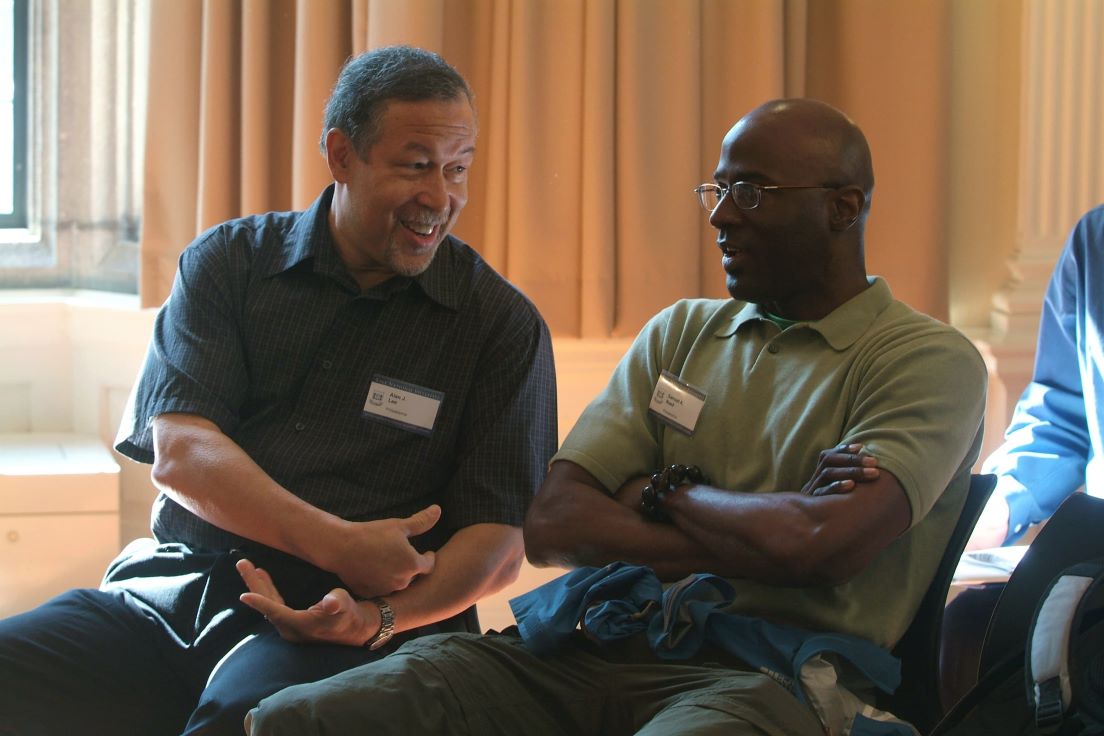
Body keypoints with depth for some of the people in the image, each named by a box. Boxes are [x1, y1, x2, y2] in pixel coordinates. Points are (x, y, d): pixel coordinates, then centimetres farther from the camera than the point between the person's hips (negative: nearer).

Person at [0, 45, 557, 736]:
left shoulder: (502, 323, 6)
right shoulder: (227, 262, 11)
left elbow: (500, 537, 1)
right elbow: (178, 450, -2)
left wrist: (382, 615, -19)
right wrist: (337, 545, -16)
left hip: (335, 626, -2)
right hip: (174, 593, 3)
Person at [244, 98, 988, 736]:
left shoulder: (931, 361, 3)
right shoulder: (680, 333, 21)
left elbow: (817, 549, -15)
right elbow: (551, 525, 9)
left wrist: (664, 492, 4)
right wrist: (759, 538, -3)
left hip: (761, 676, -5)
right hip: (588, 647, 5)